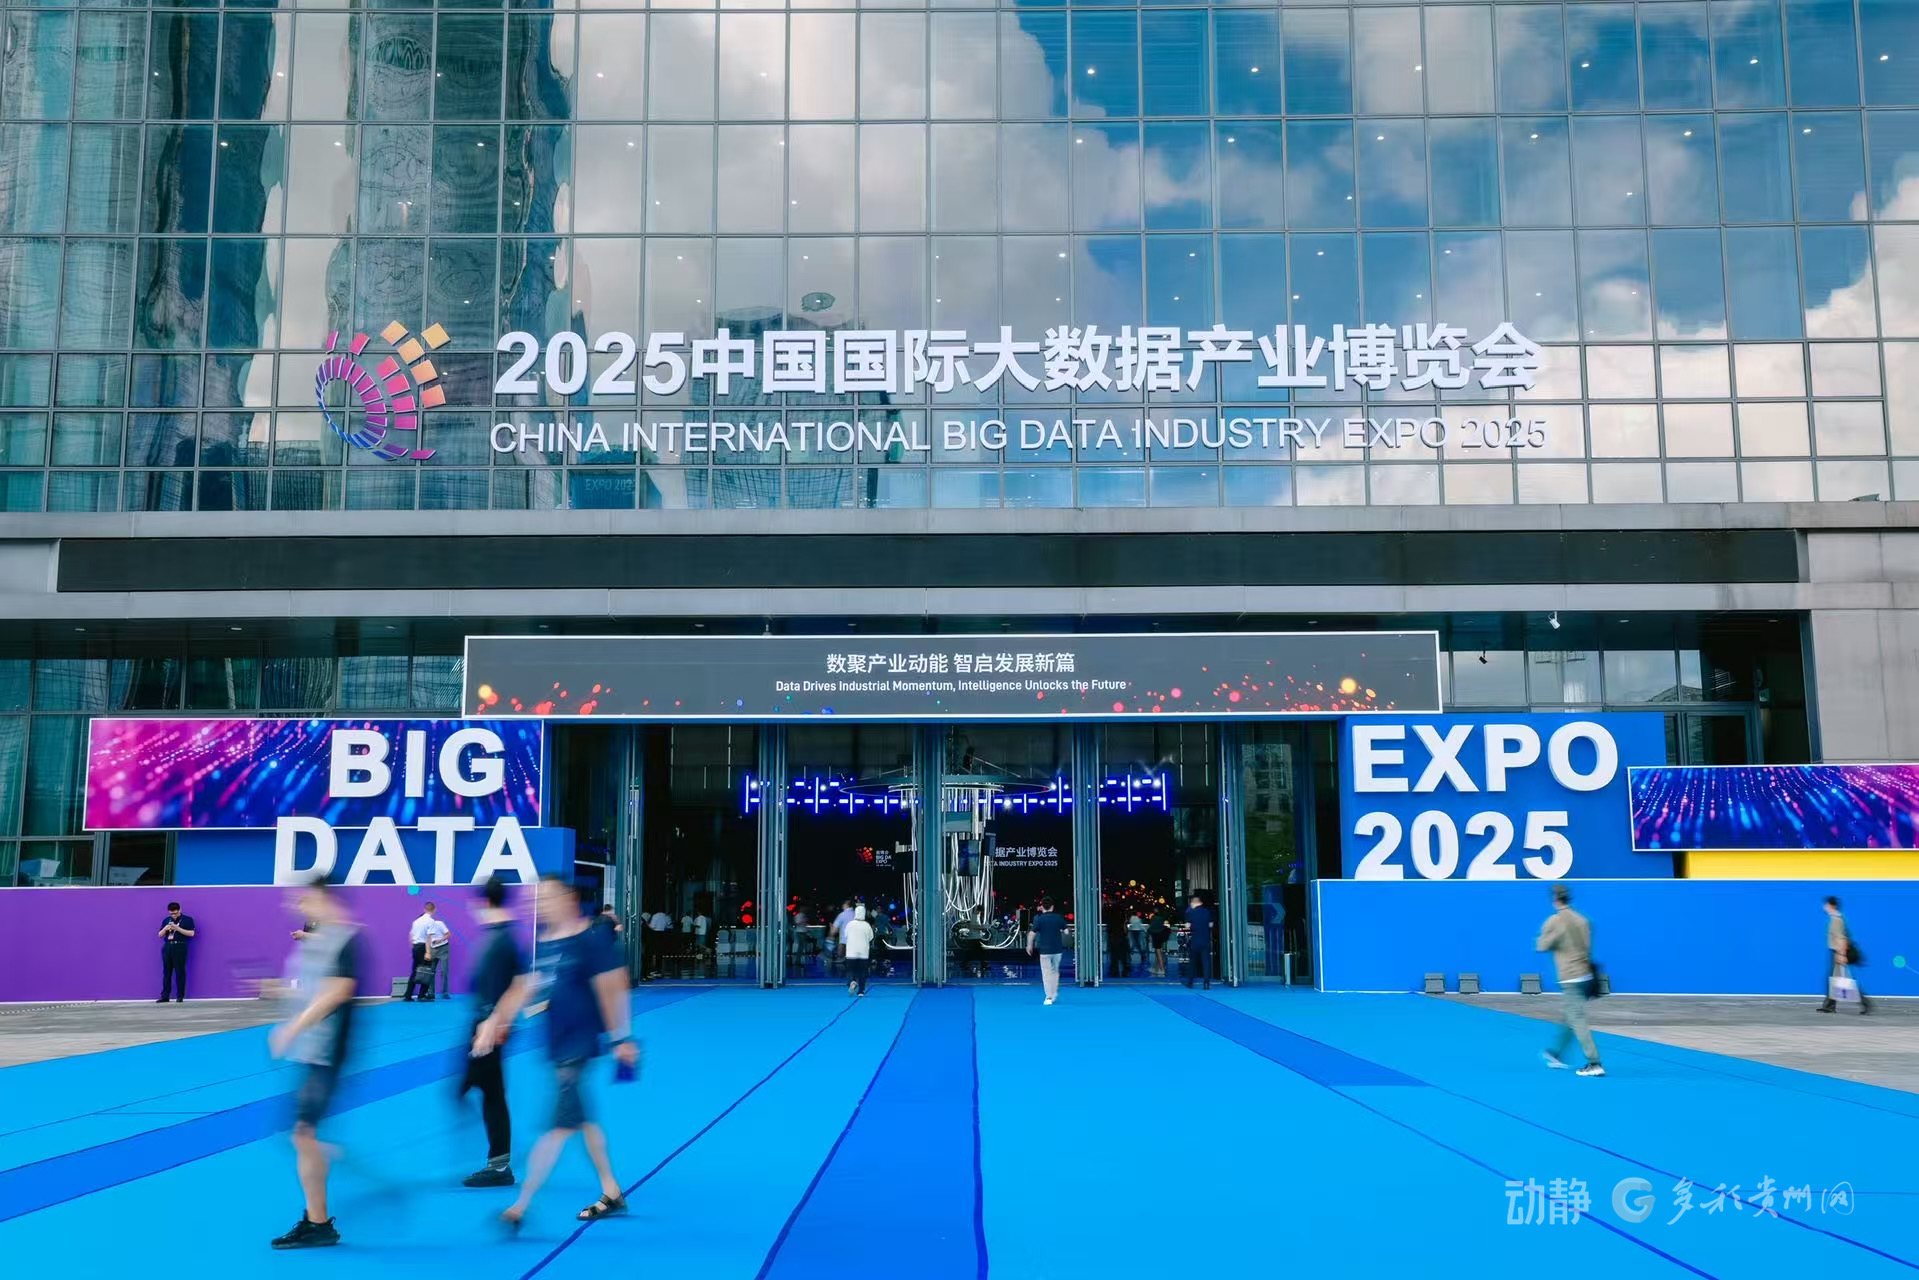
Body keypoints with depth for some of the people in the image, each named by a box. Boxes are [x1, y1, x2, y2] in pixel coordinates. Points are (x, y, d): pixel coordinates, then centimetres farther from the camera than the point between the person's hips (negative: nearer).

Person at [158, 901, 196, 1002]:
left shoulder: (187, 919, 2)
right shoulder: (166, 920, 16)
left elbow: (191, 933, -6)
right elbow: (160, 935, 16)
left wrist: (178, 928, -14)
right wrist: (165, 928, -5)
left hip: (180, 947, -4)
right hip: (167, 947, 4)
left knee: (180, 972, -4)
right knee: (166, 972, 4)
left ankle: (180, 996, 0)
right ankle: (164, 996, 7)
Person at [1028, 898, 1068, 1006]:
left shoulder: (1039, 919, -9)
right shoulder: (1059, 917, -1)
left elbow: (1032, 934, -9)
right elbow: (1066, 932, 1)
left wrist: (1029, 945, 5)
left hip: (1045, 950, -3)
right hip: (1058, 949, 3)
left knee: (1046, 973, 3)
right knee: (1055, 971, 21)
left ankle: (1049, 997, 0)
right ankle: (1054, 994, 27)